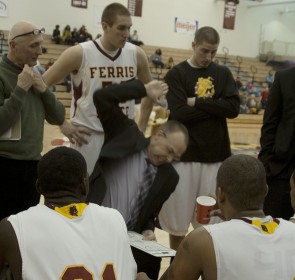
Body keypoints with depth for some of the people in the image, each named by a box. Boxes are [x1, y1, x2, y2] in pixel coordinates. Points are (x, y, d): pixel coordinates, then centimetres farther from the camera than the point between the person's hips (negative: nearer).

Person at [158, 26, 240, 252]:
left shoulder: (223, 73, 8)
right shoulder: (177, 74, -1)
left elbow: (234, 108, -6)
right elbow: (179, 114, -14)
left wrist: (198, 102, -10)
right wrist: (215, 108, -10)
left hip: (216, 155, 2)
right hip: (184, 154, -2)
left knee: (209, 218, 7)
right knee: (178, 218, 6)